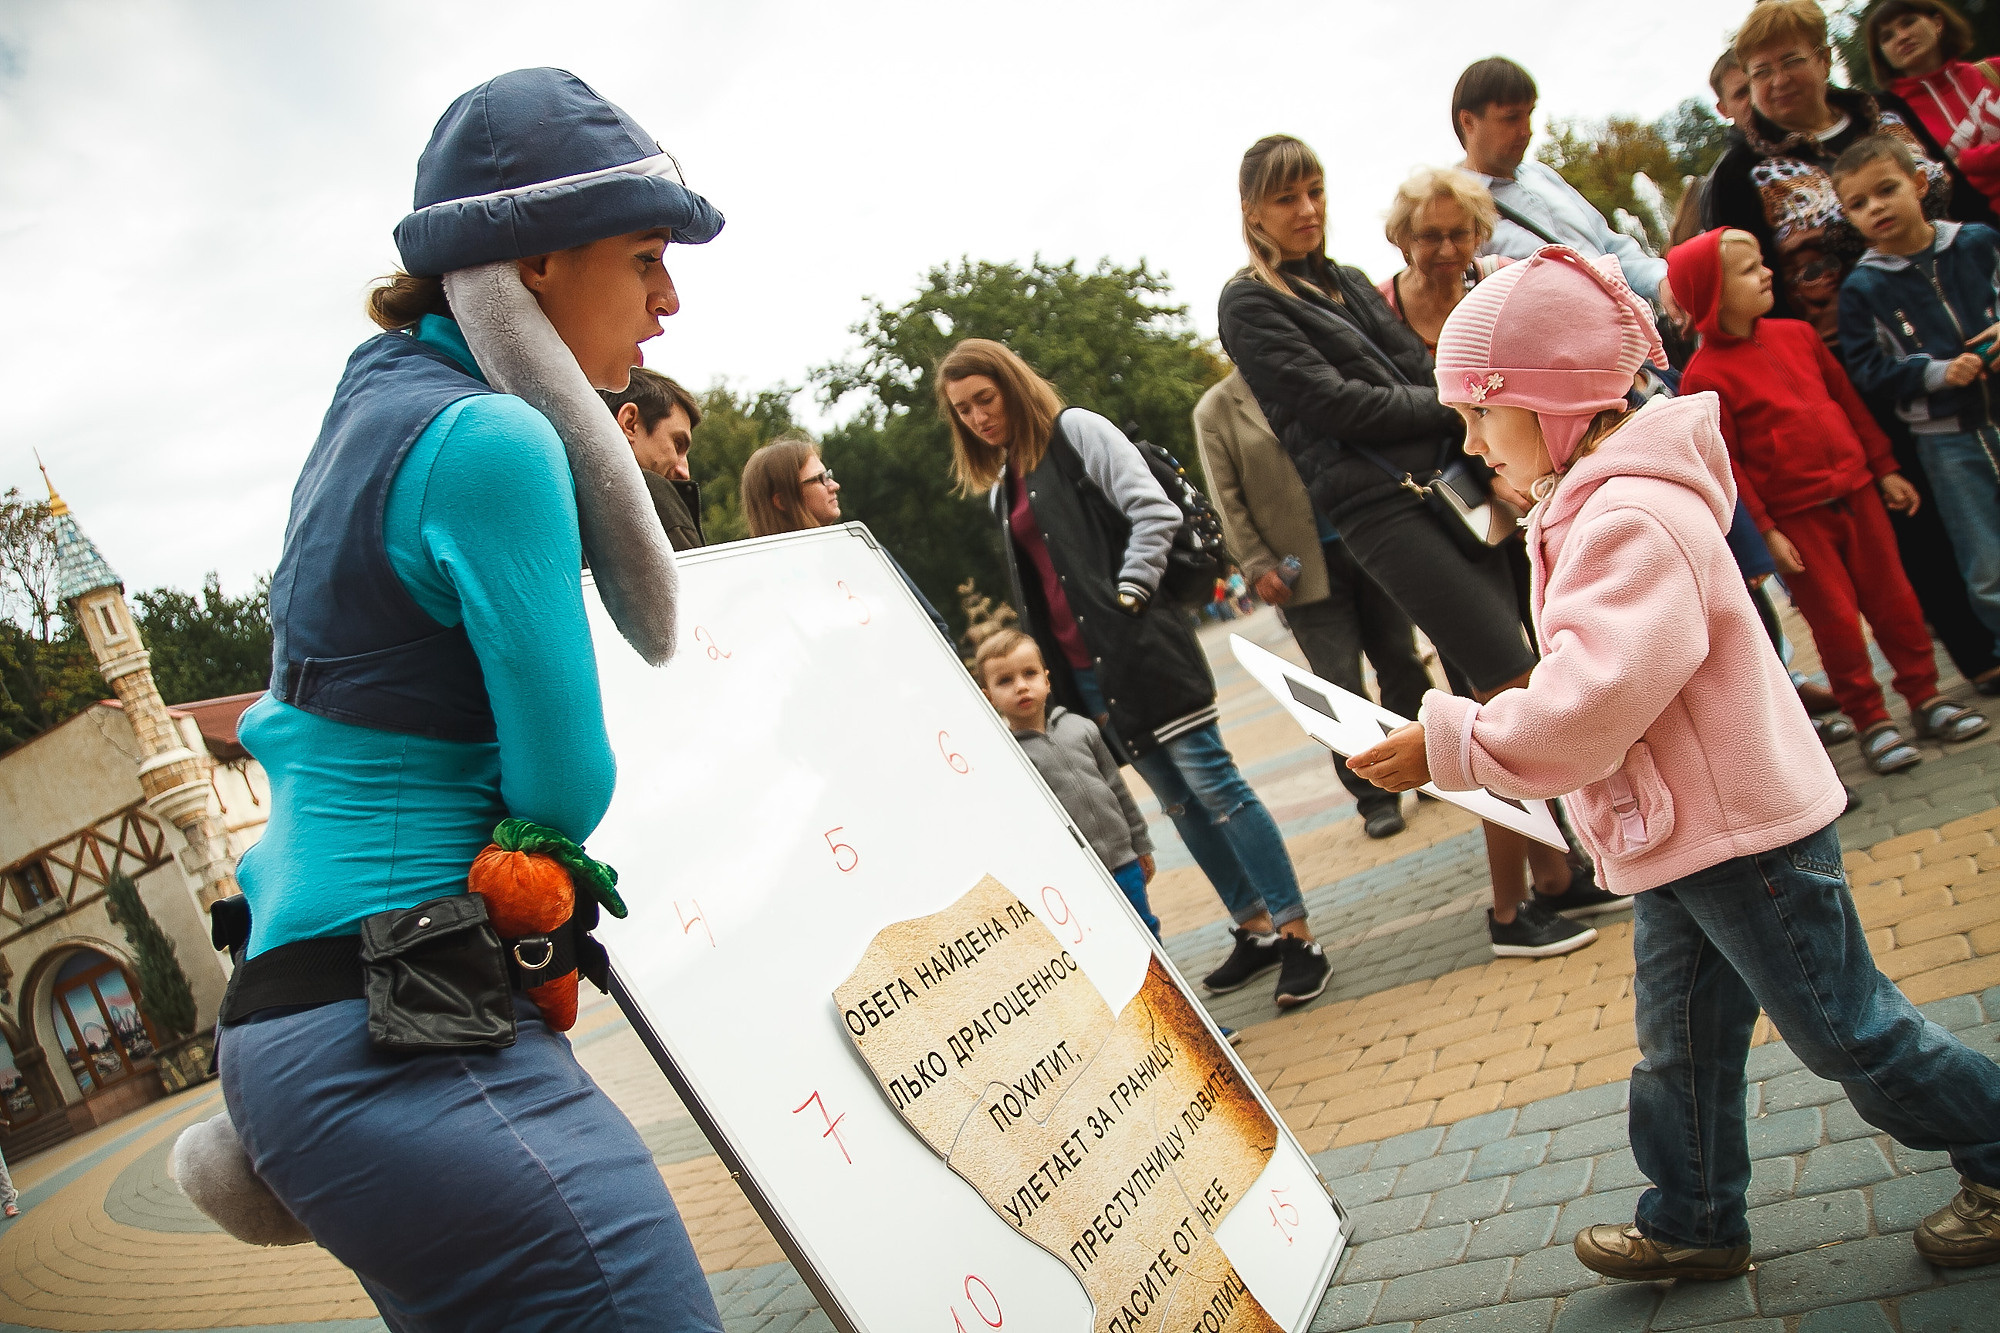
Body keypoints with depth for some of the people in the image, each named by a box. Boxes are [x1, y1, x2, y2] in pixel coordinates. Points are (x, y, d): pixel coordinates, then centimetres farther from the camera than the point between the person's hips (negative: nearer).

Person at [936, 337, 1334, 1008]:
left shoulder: (1076, 431, -1)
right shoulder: (1001, 488, 19)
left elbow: (1154, 511, -11)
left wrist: (1127, 598, -16)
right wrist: (1057, 675, 15)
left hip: (1138, 646, -7)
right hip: (1083, 670, 7)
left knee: (1213, 784, -7)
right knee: (1179, 802, 11)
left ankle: (1300, 940, -1)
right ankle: (1257, 933, 20)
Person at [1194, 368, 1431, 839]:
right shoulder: (1217, 410, 0)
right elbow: (1227, 501, -2)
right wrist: (1259, 566, -11)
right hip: (1306, 566, -3)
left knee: (1402, 660, 10)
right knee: (1342, 689, -1)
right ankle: (1374, 798, 11)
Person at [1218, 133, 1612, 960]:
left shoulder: (1350, 283, 21)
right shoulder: (1249, 305, -1)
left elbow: (1420, 373, 19)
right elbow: (1332, 402, -11)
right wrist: (1455, 406, -6)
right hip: (1381, 509, -7)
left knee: (1502, 699, 8)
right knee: (1516, 691, -10)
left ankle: (1554, 876, 21)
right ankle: (1510, 912, 2)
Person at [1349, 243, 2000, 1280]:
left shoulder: (1633, 521, -26)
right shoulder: (1592, 504, 8)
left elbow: (1586, 706, -34)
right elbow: (1590, 689, 15)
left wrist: (1446, 745, -26)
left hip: (1747, 836, -10)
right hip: (1675, 840, 10)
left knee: (1846, 1030, 8)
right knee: (1679, 1041, 19)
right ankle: (1695, 1224, 34)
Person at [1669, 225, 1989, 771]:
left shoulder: (1797, 334, 6)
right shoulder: (1705, 377, -14)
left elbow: (1849, 402, 15)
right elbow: (1725, 464, -14)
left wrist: (1885, 469, 16)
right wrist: (1765, 531, -15)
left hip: (1855, 490, 6)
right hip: (1795, 516, -6)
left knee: (1892, 597, 13)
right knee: (1836, 618, 2)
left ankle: (1925, 697, 29)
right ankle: (1871, 721, 18)